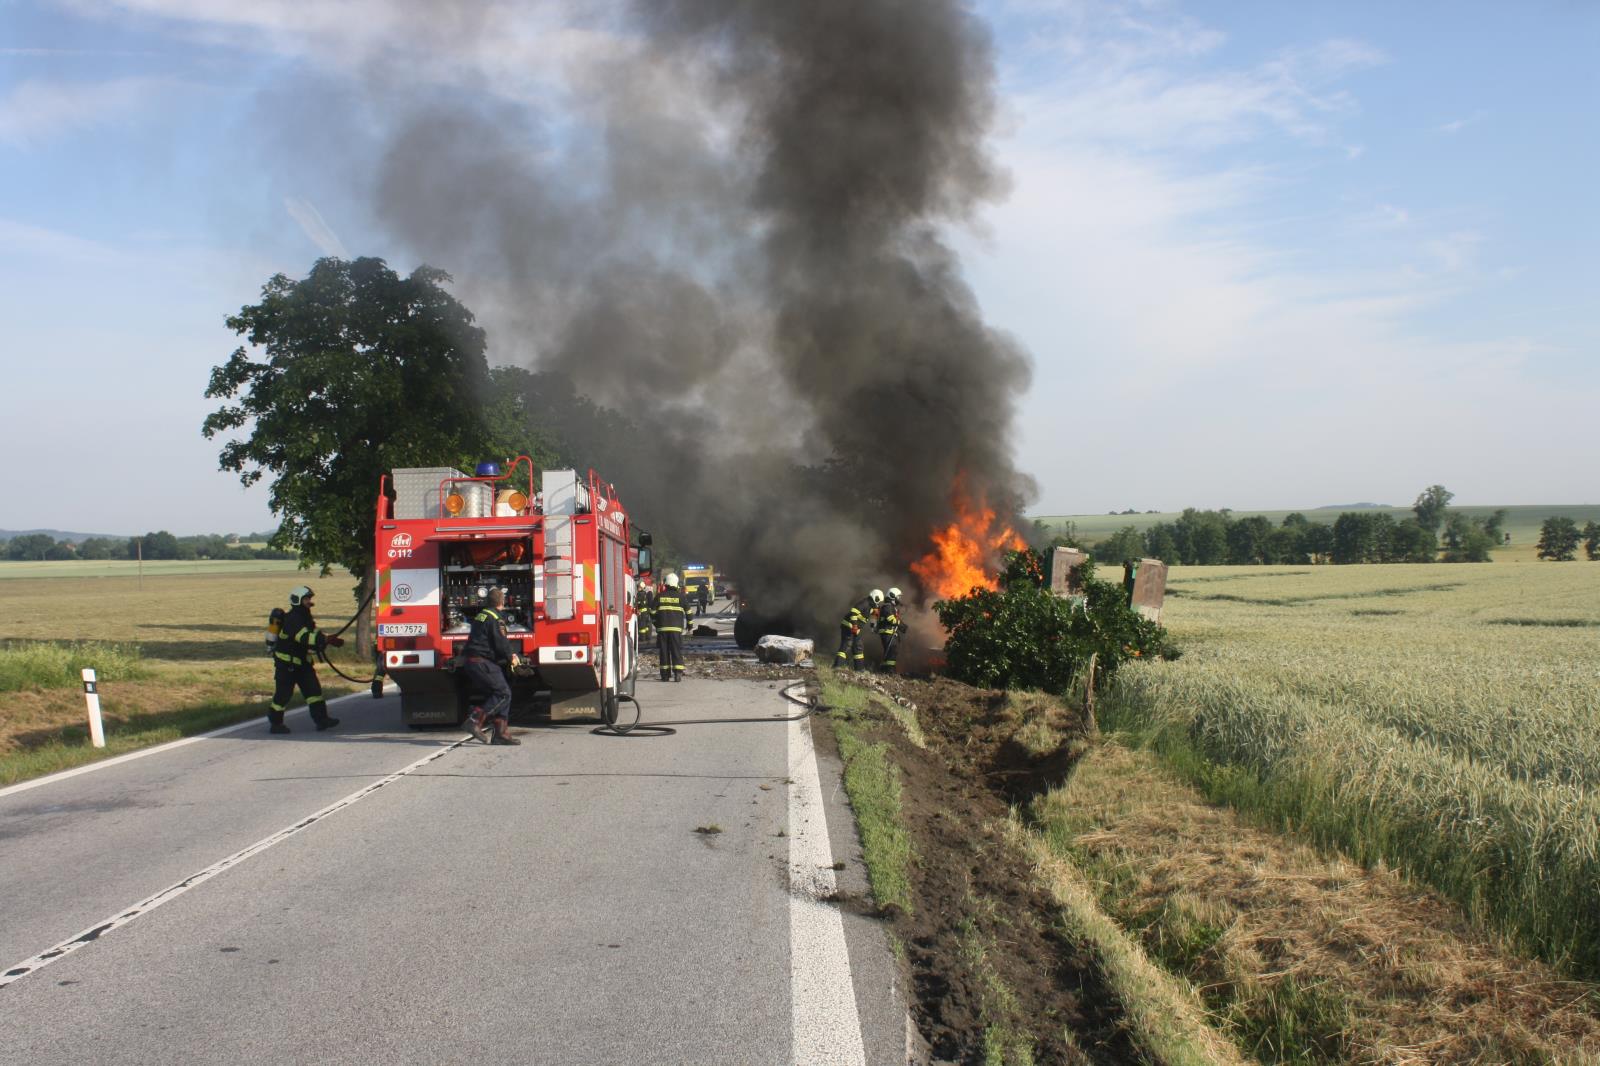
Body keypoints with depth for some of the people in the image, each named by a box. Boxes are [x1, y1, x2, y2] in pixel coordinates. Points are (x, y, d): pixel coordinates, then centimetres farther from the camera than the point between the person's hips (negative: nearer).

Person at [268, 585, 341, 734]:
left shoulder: (305, 618, 10)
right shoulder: (292, 619, -21)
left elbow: (315, 635, 11)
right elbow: (304, 637, -35)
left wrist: (331, 640, -8)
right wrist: (326, 639, -42)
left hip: (302, 662, 9)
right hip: (286, 663, -9)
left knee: (313, 689, 0)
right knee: (283, 694, -1)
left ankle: (321, 720, -2)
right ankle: (275, 724, 12)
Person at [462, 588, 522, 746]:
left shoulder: (481, 615, 19)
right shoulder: (495, 618, -12)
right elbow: (500, 643, -14)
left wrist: (510, 654, 22)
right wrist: (510, 658, 5)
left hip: (473, 662, 10)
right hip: (483, 663, -10)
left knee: (501, 694, 9)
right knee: (503, 693, -12)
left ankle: (501, 732, 7)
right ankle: (476, 720, -19)